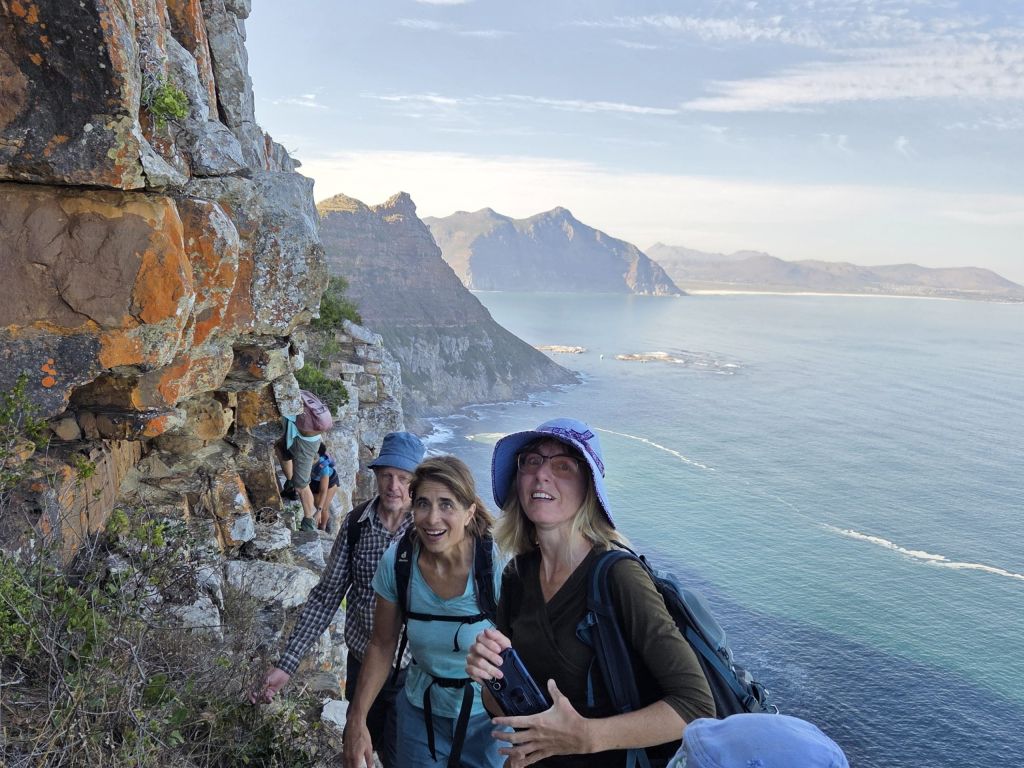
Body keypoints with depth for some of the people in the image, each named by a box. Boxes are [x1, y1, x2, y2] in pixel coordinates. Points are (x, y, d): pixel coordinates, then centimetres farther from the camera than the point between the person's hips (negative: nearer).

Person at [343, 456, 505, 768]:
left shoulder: (498, 565, -24)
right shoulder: (396, 561, -14)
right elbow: (382, 645, -2)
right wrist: (357, 720, -5)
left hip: (490, 718, -2)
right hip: (421, 714, 3)